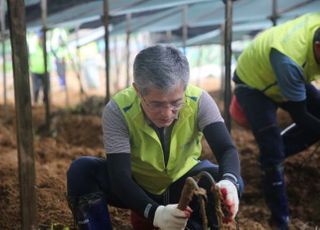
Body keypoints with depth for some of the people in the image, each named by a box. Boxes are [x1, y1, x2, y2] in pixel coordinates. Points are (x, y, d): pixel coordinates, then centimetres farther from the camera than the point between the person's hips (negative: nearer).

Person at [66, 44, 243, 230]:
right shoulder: (118, 110, -29)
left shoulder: (199, 101, -25)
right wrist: (154, 212, -51)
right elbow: (120, 176, -34)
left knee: (232, 184, -28)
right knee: (81, 171, -27)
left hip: (183, 184, 1)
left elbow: (227, 149, -29)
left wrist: (229, 181, -53)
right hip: (135, 188, 0)